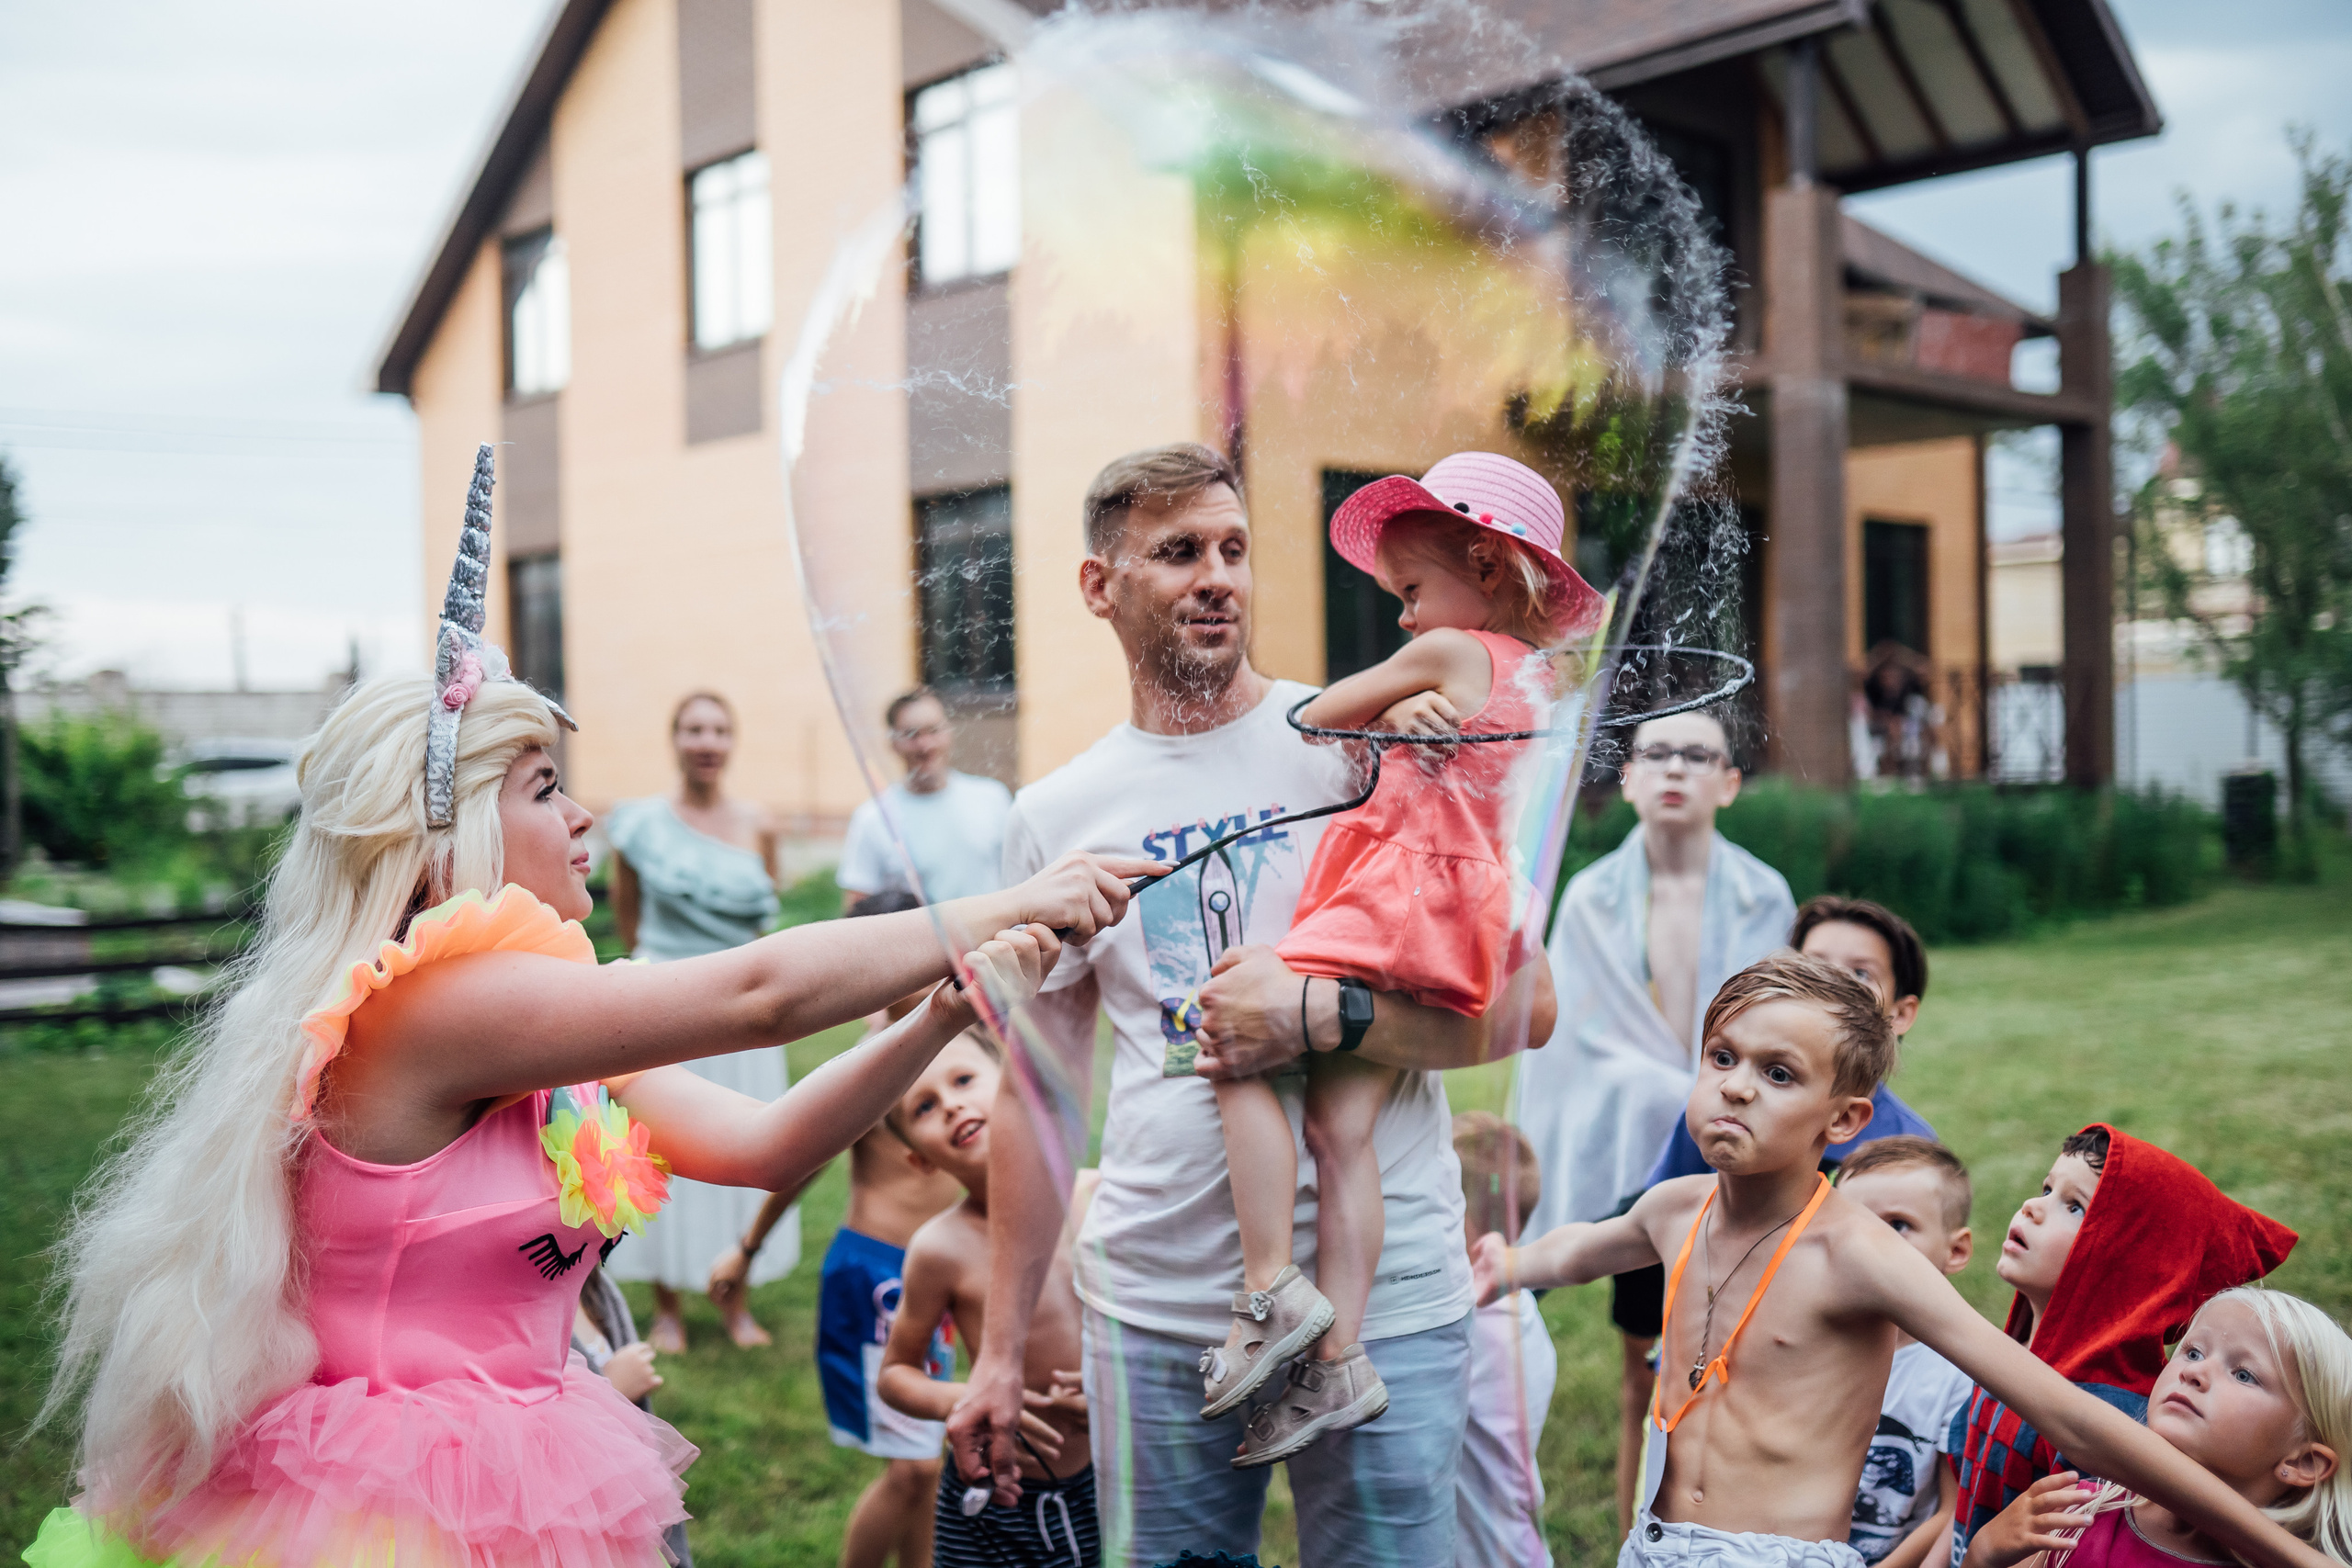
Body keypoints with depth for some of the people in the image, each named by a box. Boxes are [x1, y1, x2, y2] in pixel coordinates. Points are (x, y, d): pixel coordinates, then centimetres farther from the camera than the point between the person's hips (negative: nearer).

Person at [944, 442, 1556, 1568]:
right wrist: (1001, 1350, 12)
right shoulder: (1054, 817, 5)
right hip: (1153, 1309, 2)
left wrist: (1320, 1014, -22)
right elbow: (1035, 1089, 11)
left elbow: (1522, 1005, -6)